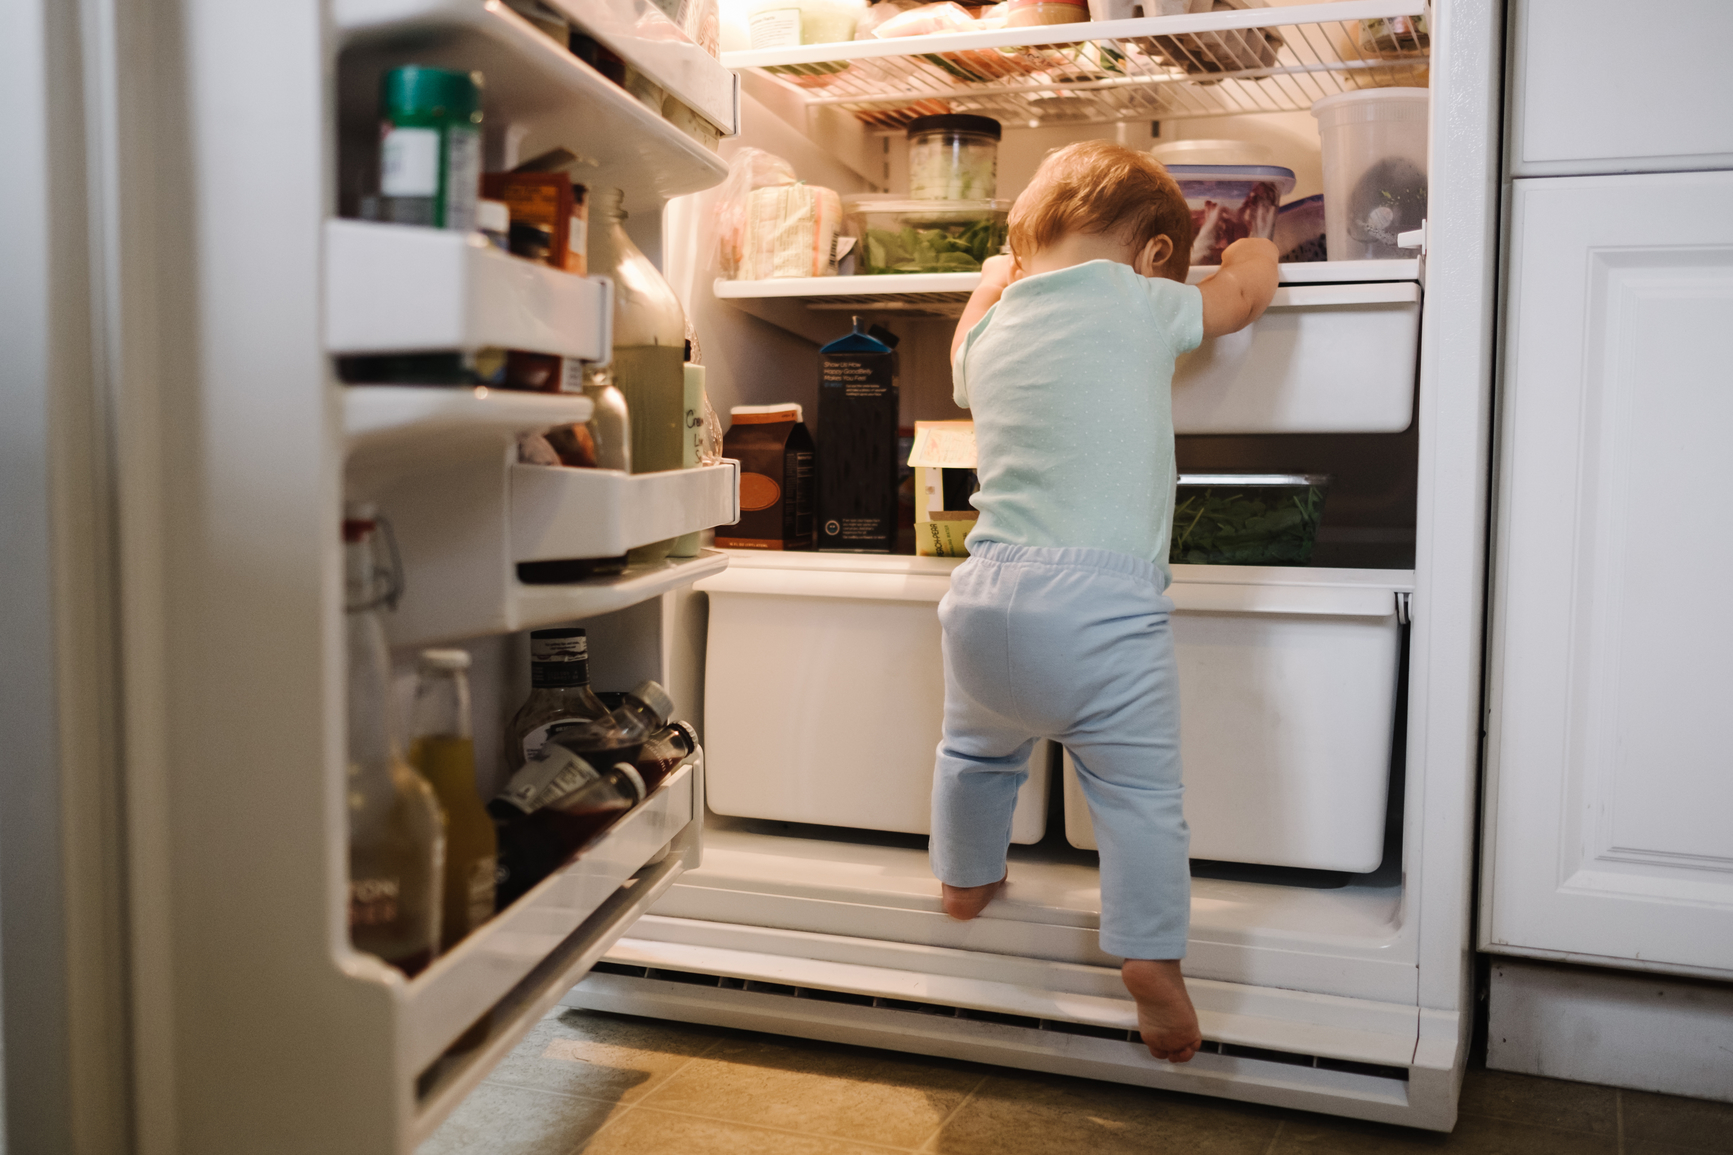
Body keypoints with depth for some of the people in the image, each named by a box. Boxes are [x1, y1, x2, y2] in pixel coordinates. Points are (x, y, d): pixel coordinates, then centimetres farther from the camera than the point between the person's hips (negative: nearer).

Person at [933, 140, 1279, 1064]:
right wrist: (1253, 249, 39)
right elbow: (1247, 293, 17)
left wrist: (993, 281, 52)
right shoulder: (1142, 308, 1)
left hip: (988, 586, 6)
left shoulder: (986, 331, 14)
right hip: (1104, 602, -5)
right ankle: (1152, 961, 6)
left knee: (977, 749, 28)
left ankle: (965, 880, 47)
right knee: (1140, 789, 5)